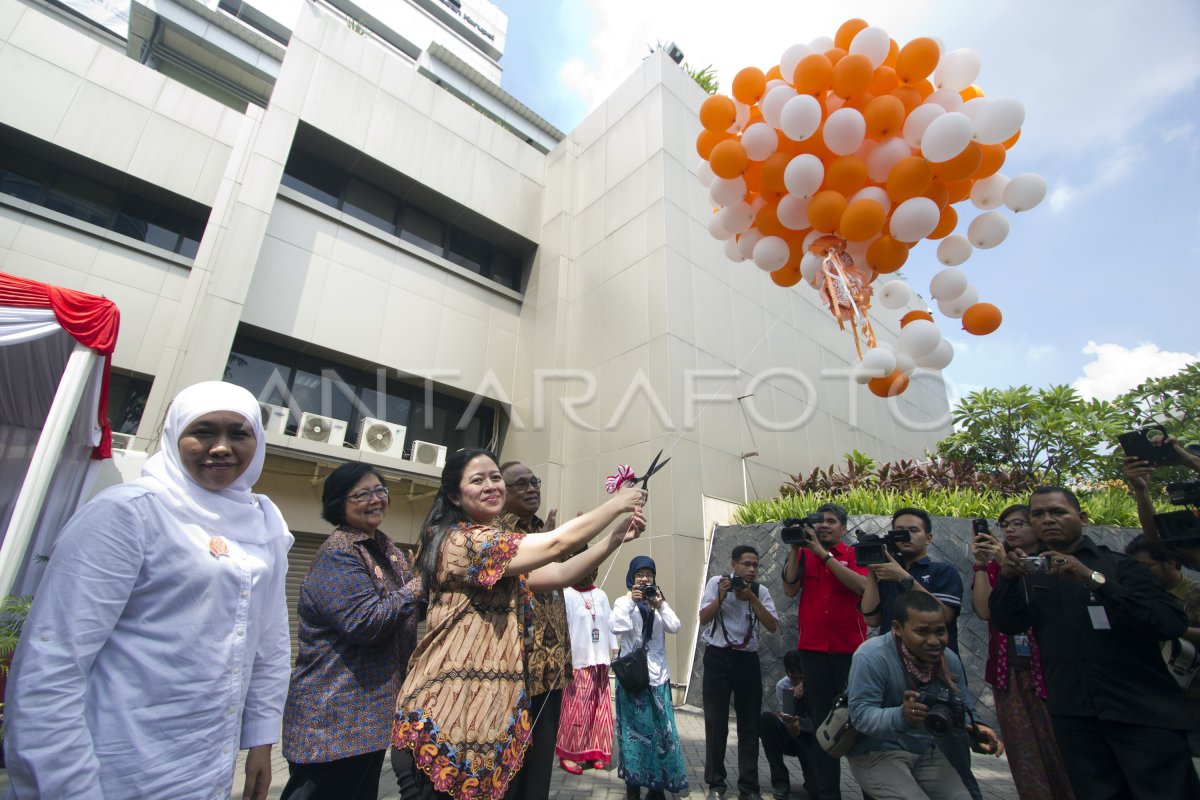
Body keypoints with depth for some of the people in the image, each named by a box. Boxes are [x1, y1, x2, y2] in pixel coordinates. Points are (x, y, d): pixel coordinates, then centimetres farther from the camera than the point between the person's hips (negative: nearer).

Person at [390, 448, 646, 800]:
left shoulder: (495, 546, 14)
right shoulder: (463, 540, -18)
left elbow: (558, 573, 8)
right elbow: (558, 543, -23)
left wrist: (614, 540, -2)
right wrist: (616, 504, -11)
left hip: (484, 706, 9)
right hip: (446, 712, -9)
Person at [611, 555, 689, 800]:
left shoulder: (658, 603, 10)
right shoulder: (623, 601, 1)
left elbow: (674, 627, -4)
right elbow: (617, 628, -16)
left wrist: (661, 605, -16)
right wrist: (631, 602, -22)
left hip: (657, 674, 3)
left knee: (660, 728, 2)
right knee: (634, 727, 2)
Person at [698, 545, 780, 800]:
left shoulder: (760, 591, 3)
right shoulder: (716, 583, -4)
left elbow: (772, 626, -6)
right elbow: (703, 618, -7)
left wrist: (751, 598, -16)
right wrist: (721, 596, -20)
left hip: (748, 659, 2)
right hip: (718, 657, -2)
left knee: (750, 724, 10)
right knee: (716, 722, 5)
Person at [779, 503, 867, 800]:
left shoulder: (855, 555, 1)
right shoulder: (804, 554, 6)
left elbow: (861, 586, -17)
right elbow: (789, 589, -5)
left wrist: (823, 553, -20)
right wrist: (795, 549, -12)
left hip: (850, 649, -1)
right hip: (813, 649, 2)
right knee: (823, 720, 10)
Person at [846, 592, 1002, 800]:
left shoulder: (950, 659, -5)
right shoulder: (872, 657, -28)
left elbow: (964, 707, 7)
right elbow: (861, 715, -28)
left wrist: (977, 728, -16)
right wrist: (901, 717, -46)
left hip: (925, 749, 7)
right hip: (875, 752, -7)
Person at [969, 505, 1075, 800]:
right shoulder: (995, 566, 8)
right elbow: (984, 610, -7)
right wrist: (981, 564, -11)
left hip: (1048, 667, -2)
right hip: (1008, 671, 2)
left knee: (1060, 750, 2)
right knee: (1025, 756, 6)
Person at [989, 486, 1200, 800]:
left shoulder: (1119, 565, -2)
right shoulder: (1030, 574, 8)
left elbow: (1173, 623, -16)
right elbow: (1008, 624, -3)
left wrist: (1095, 580, -26)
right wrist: (1008, 579, -20)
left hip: (1142, 712, -2)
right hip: (1074, 716, 3)